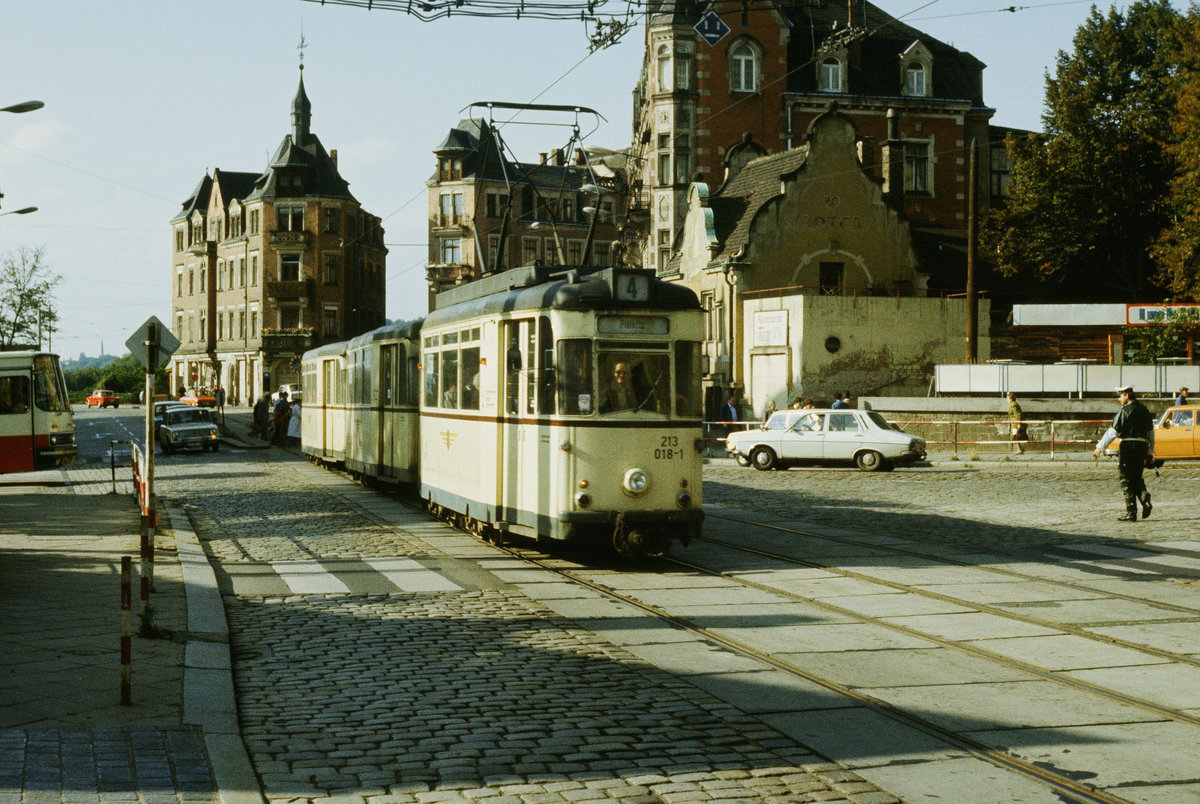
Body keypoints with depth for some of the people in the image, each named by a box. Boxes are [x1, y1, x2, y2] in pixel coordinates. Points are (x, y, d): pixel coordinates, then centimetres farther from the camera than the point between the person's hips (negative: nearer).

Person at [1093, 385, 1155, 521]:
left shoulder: (1125, 411, -9)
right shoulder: (1144, 410, 14)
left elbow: (1112, 432, -13)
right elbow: (1151, 433, 19)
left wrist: (1100, 448, -10)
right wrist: (1150, 452, 26)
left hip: (1128, 446, -7)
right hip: (1142, 447, 7)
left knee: (1126, 481, 0)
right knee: (1137, 478, 19)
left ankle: (1131, 513, -1)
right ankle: (1145, 500, -4)